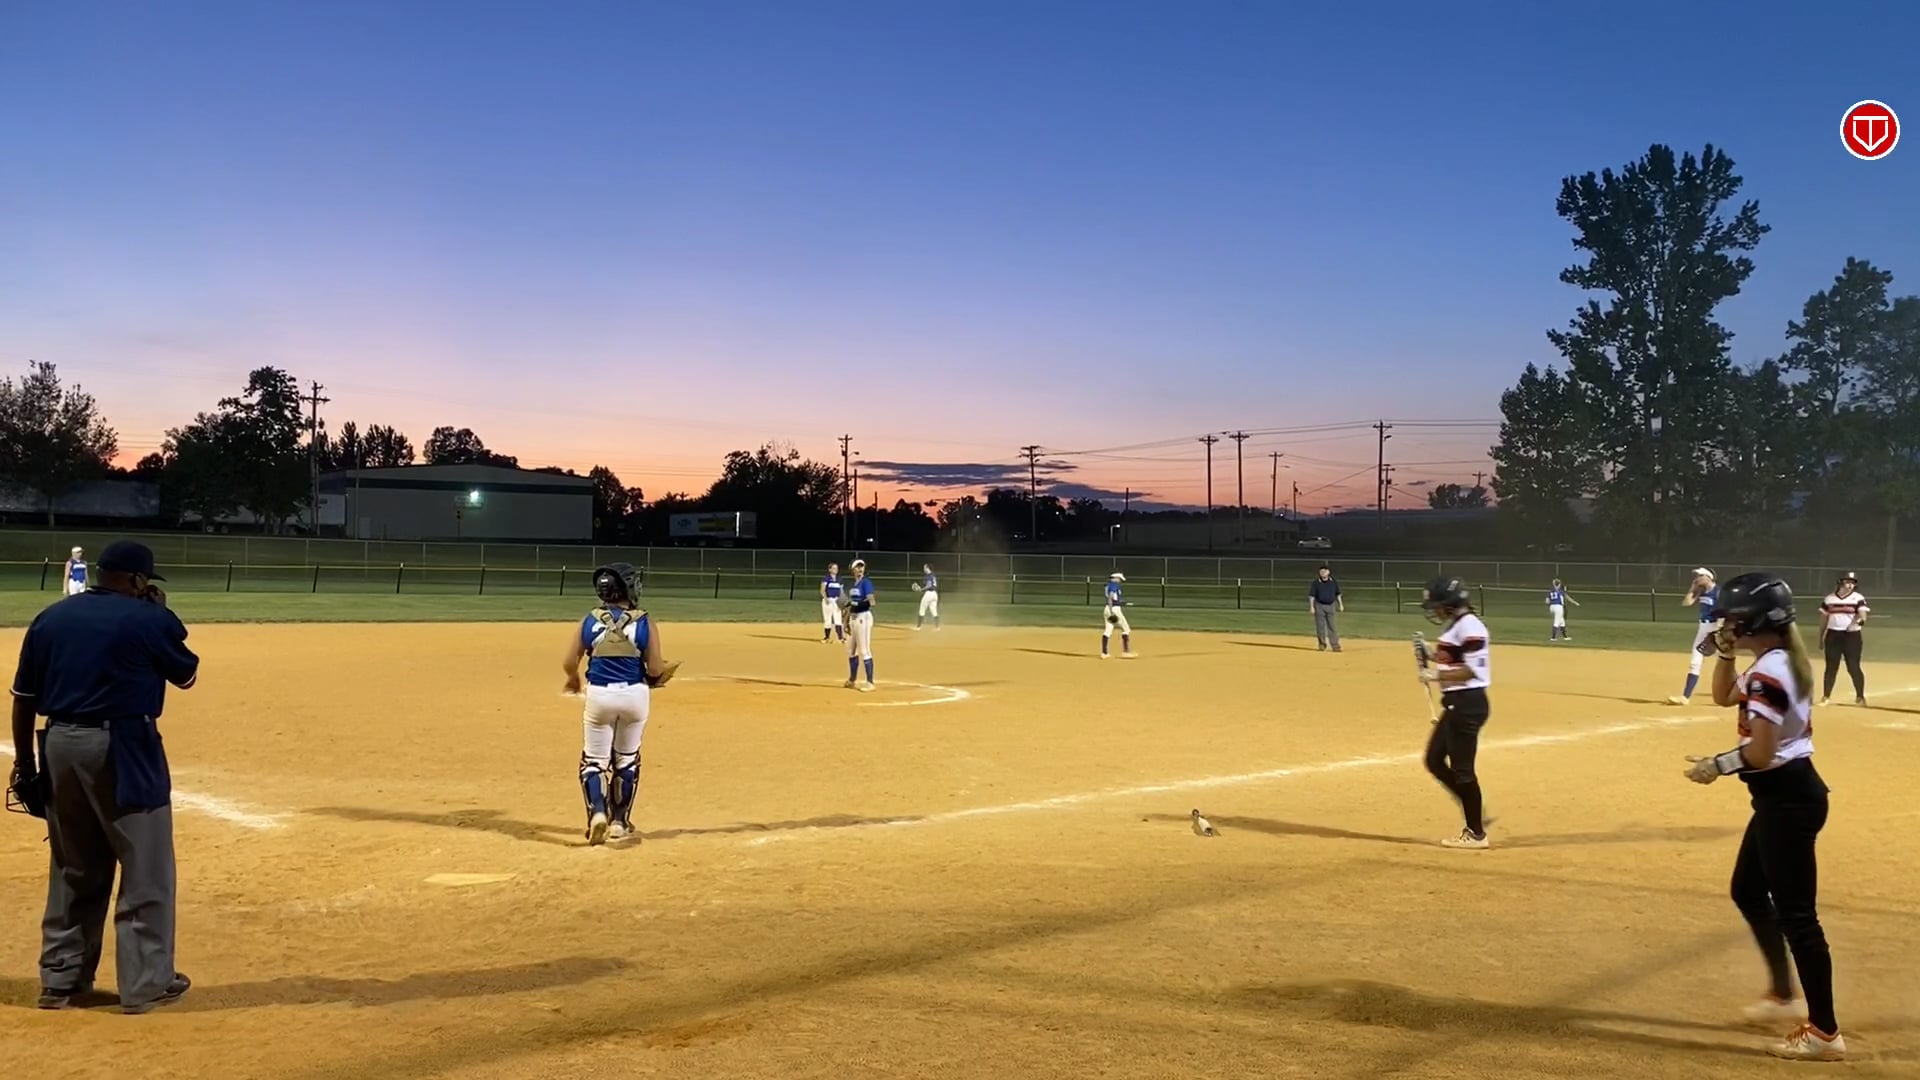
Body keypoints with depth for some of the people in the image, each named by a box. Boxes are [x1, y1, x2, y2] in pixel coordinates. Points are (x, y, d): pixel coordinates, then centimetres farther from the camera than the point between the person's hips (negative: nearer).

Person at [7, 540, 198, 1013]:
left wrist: (25, 764, 16)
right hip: (123, 749, -6)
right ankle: (145, 983, 5)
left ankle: (60, 979, 23)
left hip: (60, 747, 6)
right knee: (145, 869, 3)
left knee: (72, 869, 17)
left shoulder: (49, 619, 10)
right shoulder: (150, 619, -6)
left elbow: (24, 699, 10)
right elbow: (185, 674, 9)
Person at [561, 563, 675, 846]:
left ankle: (598, 813, -11)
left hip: (599, 695, 0)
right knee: (627, 759, 17)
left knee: (594, 759, 11)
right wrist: (664, 673, 16)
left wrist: (573, 681, 20)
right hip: (635, 695, 0)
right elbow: (655, 670, -7)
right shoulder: (645, 624, -5)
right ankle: (619, 822, 22)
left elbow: (569, 663, -1)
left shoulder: (589, 621, -1)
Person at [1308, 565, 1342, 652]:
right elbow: (1311, 596, -5)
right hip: (1319, 606, -1)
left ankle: (1335, 645, 1)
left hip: (1331, 606, 1)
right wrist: (1311, 607, -11)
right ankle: (1322, 645, 15)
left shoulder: (1333, 582, 3)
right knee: (1320, 626, 2)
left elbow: (1337, 594, 12)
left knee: (1332, 626, -1)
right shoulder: (1315, 583, -5)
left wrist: (1340, 604, 9)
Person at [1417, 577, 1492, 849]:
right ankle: (1476, 813, 21)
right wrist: (1433, 659, 7)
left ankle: (1476, 833, 7)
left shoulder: (1469, 626, -17)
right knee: (1434, 760, 13)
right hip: (1455, 704, 11)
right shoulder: (1453, 626, 14)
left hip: (1468, 703, -11)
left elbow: (1473, 669, -23)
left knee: (1462, 768, -3)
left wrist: (1437, 675, -19)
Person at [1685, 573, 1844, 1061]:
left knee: (1794, 911, -5)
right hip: (1781, 795, 11)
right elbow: (1724, 695, 25)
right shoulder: (1778, 663, 10)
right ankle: (1783, 995, 34)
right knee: (1748, 891, 22)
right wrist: (1725, 652, 9)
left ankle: (1825, 1031, 3)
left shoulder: (1768, 672, -22)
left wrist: (1716, 765, -8)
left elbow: (1760, 752, -25)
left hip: (1788, 798, -11)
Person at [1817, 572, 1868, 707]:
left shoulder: (1858, 598, -2)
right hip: (1833, 635, 3)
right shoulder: (1829, 598, 7)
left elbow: (1862, 616, -16)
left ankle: (1860, 697, 9)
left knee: (1854, 667, -2)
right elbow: (1824, 619, 13)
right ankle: (1826, 696, 13)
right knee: (1831, 667, 7)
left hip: (1852, 636, -3)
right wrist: (1821, 638, 13)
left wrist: (1858, 621, -39)